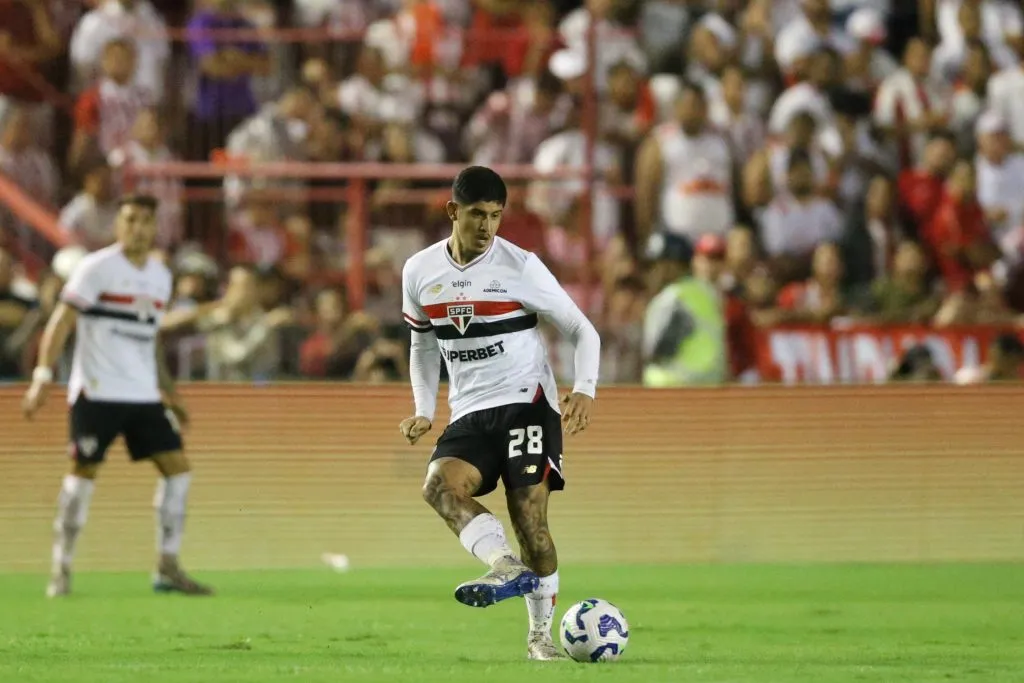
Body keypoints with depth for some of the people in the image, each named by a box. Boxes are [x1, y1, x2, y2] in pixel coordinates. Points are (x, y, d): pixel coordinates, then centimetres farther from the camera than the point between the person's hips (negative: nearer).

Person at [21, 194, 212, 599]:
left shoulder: (160, 276, 13)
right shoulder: (96, 268, -7)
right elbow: (61, 322, -10)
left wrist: (168, 390, 21)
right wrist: (43, 376, -19)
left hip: (144, 395, 6)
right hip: (97, 393, -6)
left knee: (177, 469, -1)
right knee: (83, 474, -5)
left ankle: (168, 568, 5)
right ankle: (61, 569, 6)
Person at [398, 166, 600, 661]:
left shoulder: (520, 267, -7)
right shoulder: (420, 272, 5)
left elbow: (582, 330, -2)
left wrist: (585, 391, -19)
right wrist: (424, 411, 8)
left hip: (526, 403, -4)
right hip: (469, 414, 4)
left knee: (529, 515, -12)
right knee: (439, 484, -26)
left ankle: (541, 633, 1)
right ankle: (507, 567, -34)